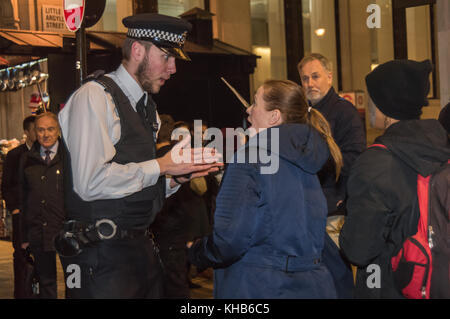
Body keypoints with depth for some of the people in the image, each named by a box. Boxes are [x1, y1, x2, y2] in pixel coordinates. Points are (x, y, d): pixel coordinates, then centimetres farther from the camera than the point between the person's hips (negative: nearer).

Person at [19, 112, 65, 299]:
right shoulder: (27, 160, 9)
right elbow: (23, 199, 11)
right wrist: (24, 235, 9)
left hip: (67, 229, -3)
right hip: (38, 232, 3)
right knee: (45, 282, 12)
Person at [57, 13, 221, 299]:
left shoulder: (148, 108, 15)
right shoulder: (95, 96, -11)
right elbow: (91, 182, -23)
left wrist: (178, 177, 0)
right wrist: (161, 166, -13)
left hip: (142, 248, 8)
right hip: (103, 254, -8)